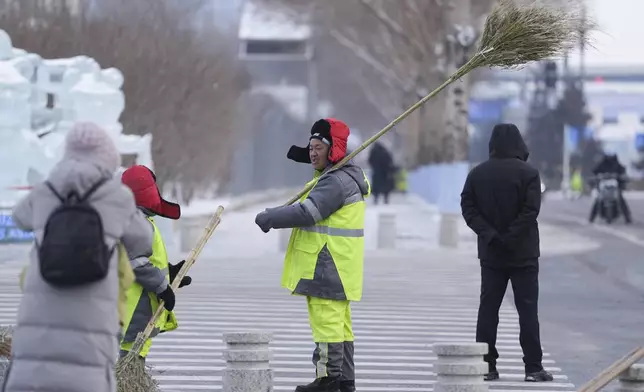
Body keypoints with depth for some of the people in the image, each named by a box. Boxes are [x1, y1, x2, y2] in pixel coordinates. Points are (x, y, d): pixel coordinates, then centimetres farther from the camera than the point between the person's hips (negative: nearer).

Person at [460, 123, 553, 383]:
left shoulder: (477, 174, 4)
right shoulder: (527, 173, -8)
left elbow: (468, 208, -2)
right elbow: (530, 210, -17)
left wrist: (490, 235, -8)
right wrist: (510, 237, -13)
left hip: (490, 255, 3)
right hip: (523, 254, -3)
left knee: (488, 308, 7)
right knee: (527, 309, 0)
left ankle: (486, 366, 4)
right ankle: (533, 367, -2)